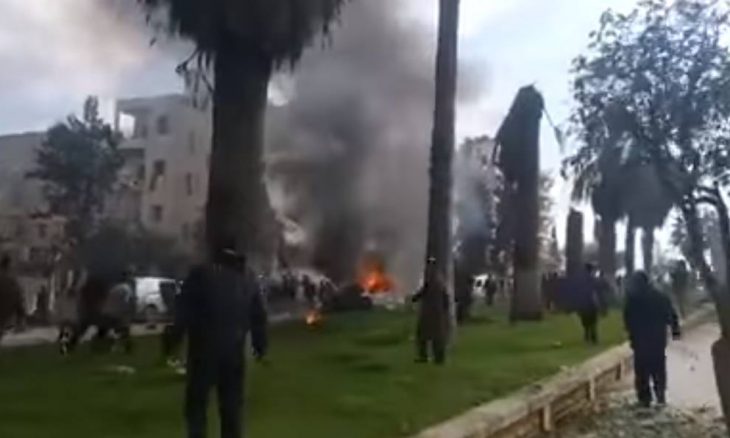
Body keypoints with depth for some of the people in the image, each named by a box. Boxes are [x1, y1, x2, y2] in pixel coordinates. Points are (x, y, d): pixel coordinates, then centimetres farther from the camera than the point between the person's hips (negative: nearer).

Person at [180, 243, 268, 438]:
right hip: (234, 349, 4)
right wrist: (260, 344, 17)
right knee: (232, 403, 13)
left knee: (197, 400, 7)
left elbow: (183, 312, -10)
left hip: (204, 348, -4)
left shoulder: (200, 274, -9)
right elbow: (258, 316, 9)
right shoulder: (248, 277, 5)